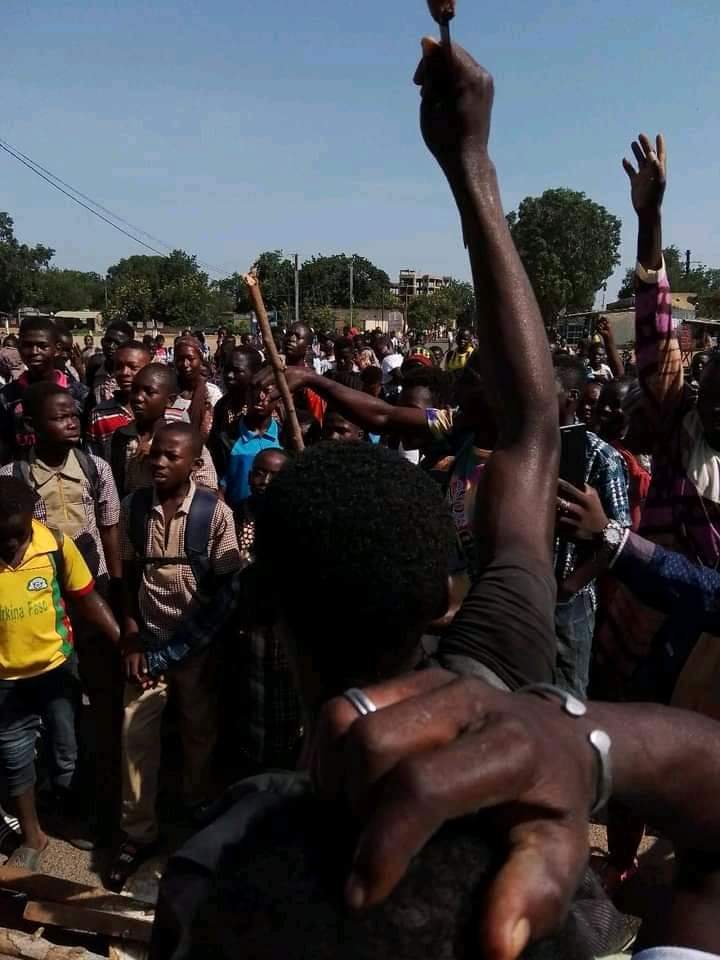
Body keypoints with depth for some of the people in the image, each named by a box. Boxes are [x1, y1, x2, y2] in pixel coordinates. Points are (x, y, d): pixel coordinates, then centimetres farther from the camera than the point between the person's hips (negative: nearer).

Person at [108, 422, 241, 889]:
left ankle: (200, 809, 42)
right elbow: (128, 576, 1)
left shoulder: (215, 513, -13)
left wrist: (204, 642, -9)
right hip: (148, 638, 2)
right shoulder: (134, 506, -6)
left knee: (201, 730, 16)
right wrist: (132, 637, -4)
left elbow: (227, 586, -9)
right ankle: (138, 832, 21)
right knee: (136, 734, 3)